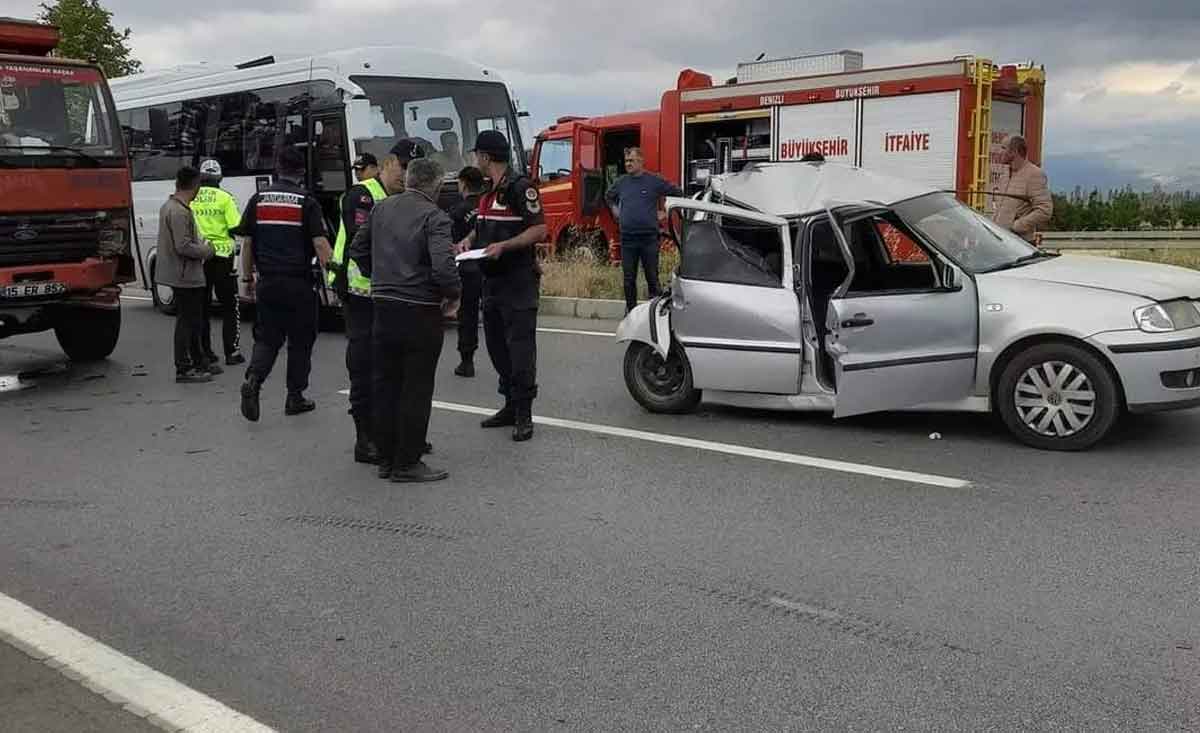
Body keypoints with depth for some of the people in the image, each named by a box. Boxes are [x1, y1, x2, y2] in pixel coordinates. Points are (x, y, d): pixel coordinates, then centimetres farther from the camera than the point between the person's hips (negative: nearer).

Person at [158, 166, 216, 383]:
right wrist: (206, 251, -11)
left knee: (194, 320, 18)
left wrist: (200, 244, 13)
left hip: (182, 274, 11)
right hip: (185, 275, -11)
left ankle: (200, 362, 27)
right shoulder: (179, 212, -21)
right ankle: (184, 369, 3)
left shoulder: (168, 206, 12)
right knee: (187, 321, -3)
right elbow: (183, 246, -25)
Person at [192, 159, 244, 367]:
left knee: (202, 307, 11)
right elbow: (235, 227, -12)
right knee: (230, 307, 6)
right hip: (221, 255, -3)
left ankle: (205, 352, 12)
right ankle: (232, 352, 1)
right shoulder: (225, 198, -7)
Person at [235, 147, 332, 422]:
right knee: (300, 340, 9)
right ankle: (295, 397, 14)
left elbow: (247, 243, 9)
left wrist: (247, 278, 17)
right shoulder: (307, 202, -6)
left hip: (267, 283, 3)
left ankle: (252, 380, -13)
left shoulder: (258, 199, 6)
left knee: (267, 337, 11)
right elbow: (320, 244, -11)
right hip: (298, 283, -3)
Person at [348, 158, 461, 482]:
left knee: (385, 385, 14)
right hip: (420, 313, -6)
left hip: (384, 309, 6)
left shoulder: (381, 208, 7)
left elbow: (357, 250, 16)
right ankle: (407, 464, 8)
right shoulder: (434, 217, -13)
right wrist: (453, 296, -9)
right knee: (416, 390, 3)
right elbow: (443, 266, -25)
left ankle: (386, 459, 22)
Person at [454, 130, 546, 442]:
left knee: (520, 346, -7)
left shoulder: (520, 187, -11)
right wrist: (469, 240, 6)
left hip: (518, 279, -9)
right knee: (496, 345, 13)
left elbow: (539, 229, -15)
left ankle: (524, 414, -3)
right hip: (492, 279, 9)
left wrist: (504, 246, -23)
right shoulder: (487, 191, 16)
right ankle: (510, 406, 23)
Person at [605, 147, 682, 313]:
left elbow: (678, 193, 7)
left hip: (649, 238, -3)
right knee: (629, 278, 7)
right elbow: (609, 196, 30)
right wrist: (615, 210, 16)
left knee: (652, 277, 1)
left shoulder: (654, 181, -2)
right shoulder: (621, 182, 9)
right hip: (627, 238, 3)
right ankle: (630, 310, 16)